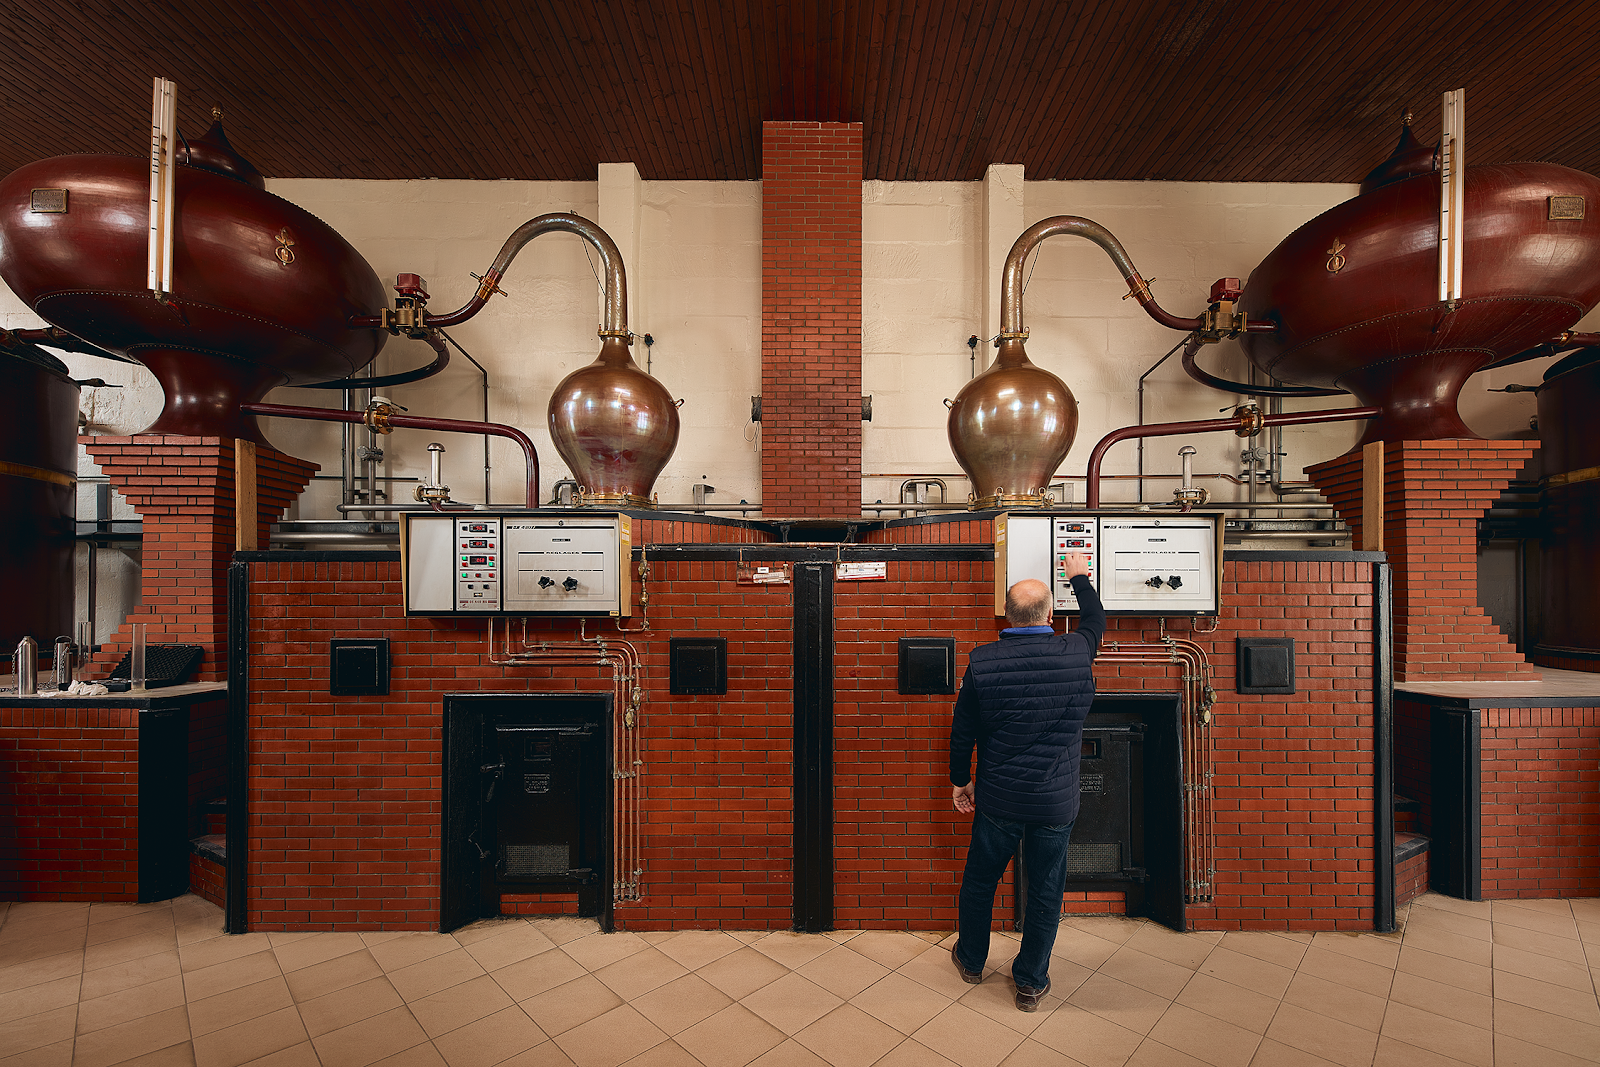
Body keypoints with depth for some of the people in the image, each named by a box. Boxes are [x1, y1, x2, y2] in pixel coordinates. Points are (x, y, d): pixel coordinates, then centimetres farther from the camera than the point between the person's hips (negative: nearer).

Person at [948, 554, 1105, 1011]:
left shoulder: (981, 662, -14)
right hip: (1057, 803, 0)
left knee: (979, 881, 21)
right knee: (1046, 893, 18)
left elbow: (961, 730, -5)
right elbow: (1096, 619, 12)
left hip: (998, 801, 0)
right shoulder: (1076, 653, -12)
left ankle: (971, 960, 42)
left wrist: (960, 781, 10)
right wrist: (1079, 575, 28)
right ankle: (1031, 983, 35)